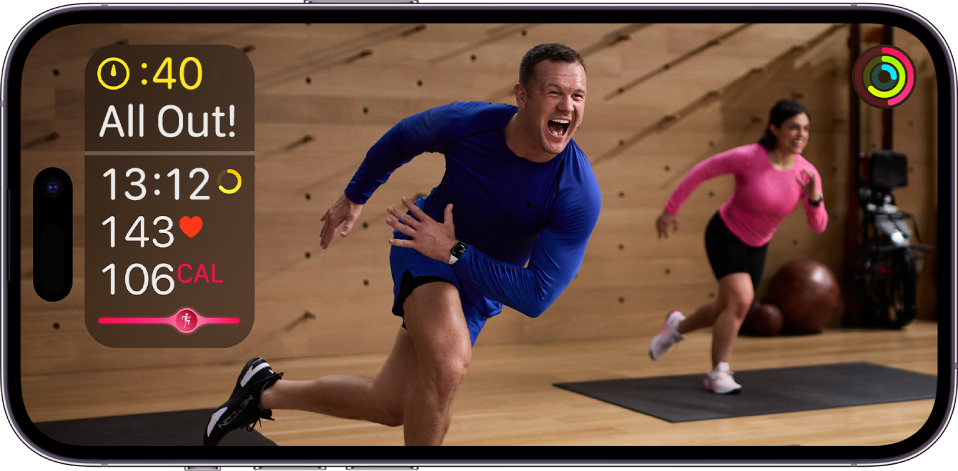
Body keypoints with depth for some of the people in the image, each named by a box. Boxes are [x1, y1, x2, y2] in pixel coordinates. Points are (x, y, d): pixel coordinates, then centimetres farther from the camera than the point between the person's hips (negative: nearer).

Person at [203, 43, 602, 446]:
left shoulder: (580, 194, -27)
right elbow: (401, 139, 1)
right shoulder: (463, 122, -23)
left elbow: (537, 296, -26)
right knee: (450, 366, -33)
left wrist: (454, 250, -32)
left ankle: (266, 391, 34)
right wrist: (353, 197, 14)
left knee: (389, 406, 11)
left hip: (479, 290, 3)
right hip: (422, 246, -2)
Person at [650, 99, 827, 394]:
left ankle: (677, 326, 45)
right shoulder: (748, 157, -28)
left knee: (727, 309, 15)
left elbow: (818, 226, -11)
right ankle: (718, 375, -9)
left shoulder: (807, 173, -16)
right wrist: (670, 210, -12)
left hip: (756, 245, 6)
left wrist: (814, 197, -32)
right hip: (725, 234, -6)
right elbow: (701, 171, -16)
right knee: (741, 300, -23)